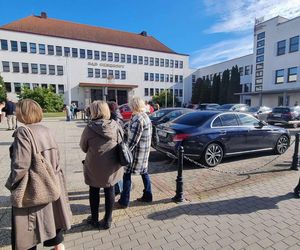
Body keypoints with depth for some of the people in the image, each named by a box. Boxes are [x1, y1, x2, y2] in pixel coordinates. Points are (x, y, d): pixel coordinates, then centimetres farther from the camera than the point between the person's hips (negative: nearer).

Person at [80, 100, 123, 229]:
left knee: (94, 192, 20)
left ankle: (94, 219, 37)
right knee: (110, 192, 17)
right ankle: (107, 220, 32)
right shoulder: (115, 125, -10)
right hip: (112, 166, 2)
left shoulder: (89, 128, -17)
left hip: (94, 166, -1)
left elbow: (83, 147, -4)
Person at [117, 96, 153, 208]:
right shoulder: (146, 116, 8)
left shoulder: (137, 119, -20)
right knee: (144, 172, 19)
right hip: (146, 150, 9)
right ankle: (147, 196, 31)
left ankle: (124, 202, 12)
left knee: (127, 174, 2)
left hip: (137, 150, -9)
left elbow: (133, 139, -22)